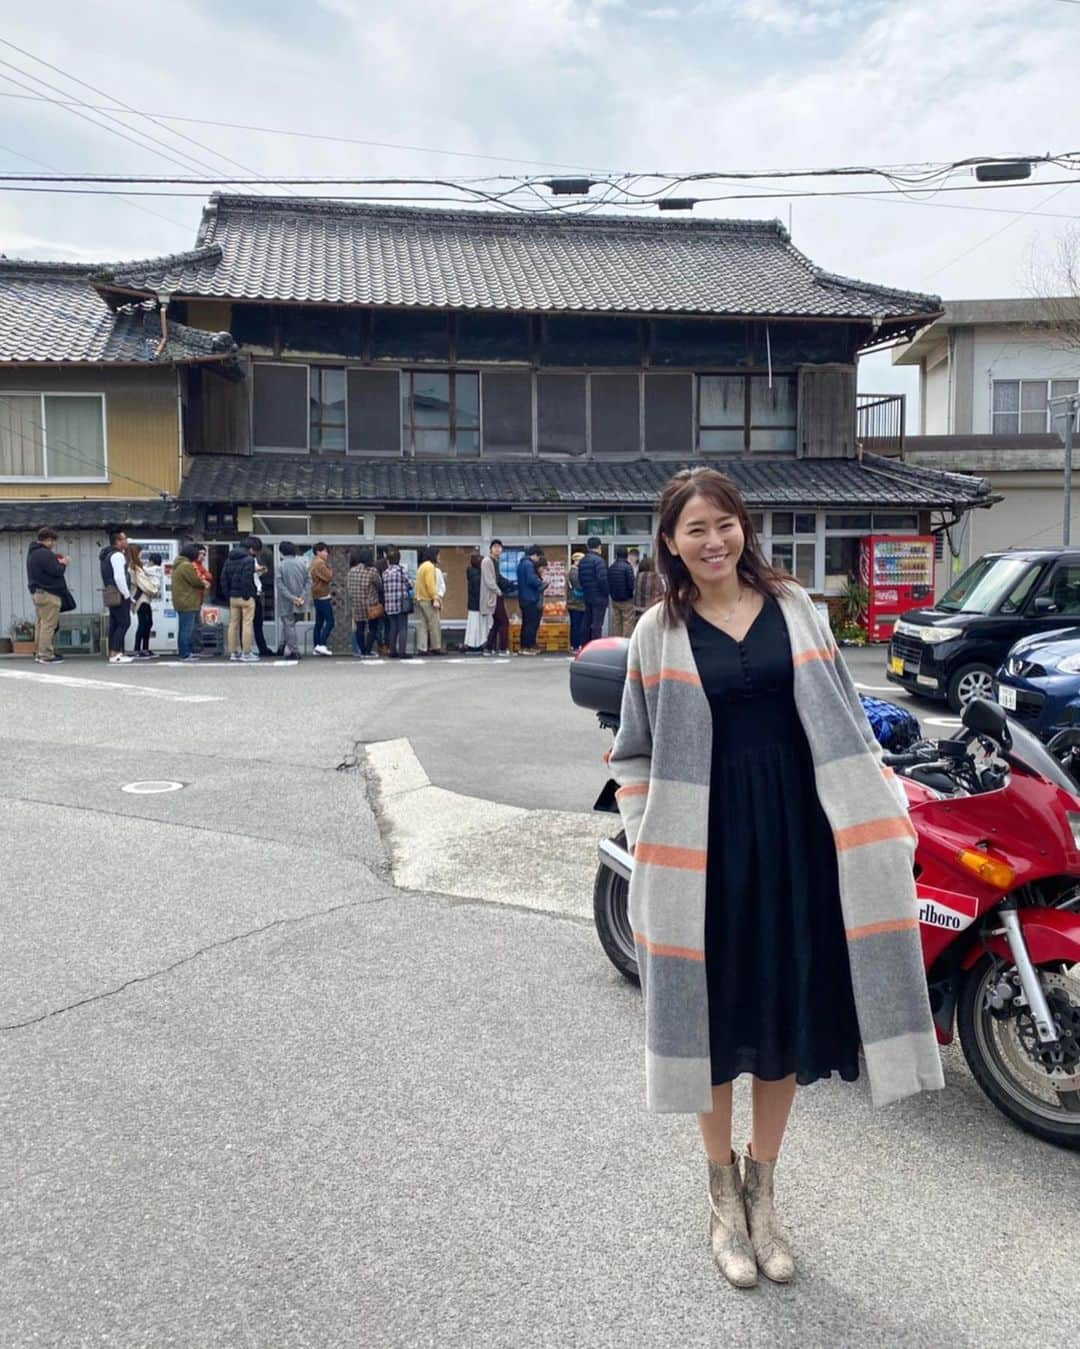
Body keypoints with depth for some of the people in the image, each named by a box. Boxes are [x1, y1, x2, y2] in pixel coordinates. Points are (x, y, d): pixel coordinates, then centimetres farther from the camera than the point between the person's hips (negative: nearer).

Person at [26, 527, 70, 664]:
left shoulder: (33, 552, 16)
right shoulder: (45, 553, -17)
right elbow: (56, 572, -20)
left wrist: (56, 560, 7)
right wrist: (63, 564, -1)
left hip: (36, 592, 11)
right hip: (48, 594, -11)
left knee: (40, 623, 15)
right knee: (48, 625, -8)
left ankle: (38, 652, 19)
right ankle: (45, 655, -9)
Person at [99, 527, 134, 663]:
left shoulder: (107, 555, 20)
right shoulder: (117, 555, -12)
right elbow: (119, 578, -20)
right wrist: (128, 596, -15)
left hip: (111, 594, 10)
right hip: (118, 594, -10)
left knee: (115, 624, 11)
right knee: (124, 623, -11)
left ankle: (114, 653, 13)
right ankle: (115, 654, -15)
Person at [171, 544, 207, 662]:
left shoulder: (178, 565, 18)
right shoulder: (187, 565, -16)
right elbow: (195, 581, -16)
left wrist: (201, 582, 9)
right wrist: (204, 583, 4)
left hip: (181, 602, 10)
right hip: (188, 603, -10)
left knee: (183, 629, 14)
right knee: (187, 629, -7)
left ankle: (184, 652, 20)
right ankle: (185, 654, -6)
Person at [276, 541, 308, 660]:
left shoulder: (281, 566, -8)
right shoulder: (301, 564, 4)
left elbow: (280, 585, -14)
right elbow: (306, 582, 2)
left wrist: (291, 598, -13)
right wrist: (302, 597, -4)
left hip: (287, 602, -4)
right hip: (300, 603, 4)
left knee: (289, 625, 4)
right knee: (289, 624, 19)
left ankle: (295, 651, 3)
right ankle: (284, 647, 19)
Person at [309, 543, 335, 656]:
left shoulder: (314, 563, 19)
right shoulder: (320, 563, -13)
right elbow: (328, 577, -19)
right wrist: (330, 571, -1)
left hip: (317, 596, 10)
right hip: (323, 596, -10)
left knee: (319, 622, 10)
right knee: (330, 622, -11)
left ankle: (316, 647, 10)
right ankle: (321, 645, -17)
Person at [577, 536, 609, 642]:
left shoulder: (582, 561, 10)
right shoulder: (598, 560, -15)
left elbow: (580, 579, 15)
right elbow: (602, 579, -20)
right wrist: (606, 593, -8)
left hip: (587, 596, 7)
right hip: (599, 597, -7)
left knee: (588, 623, 14)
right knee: (597, 624, -5)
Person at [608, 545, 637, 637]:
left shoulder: (611, 567, 3)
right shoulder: (627, 567, -15)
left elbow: (608, 584, 7)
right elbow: (632, 585, -17)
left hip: (614, 600, 6)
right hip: (627, 600, -6)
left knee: (616, 623, 12)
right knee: (627, 623, -1)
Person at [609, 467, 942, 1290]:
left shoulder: (794, 608, 6)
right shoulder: (660, 632, 1)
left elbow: (840, 721, 8)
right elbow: (637, 750, 4)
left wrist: (881, 816, 3)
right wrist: (648, 841, -4)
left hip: (795, 828, 2)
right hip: (709, 837, -2)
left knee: (787, 1005, 11)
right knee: (714, 1008, 8)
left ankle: (763, 1193, 33)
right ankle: (724, 1200, 30)